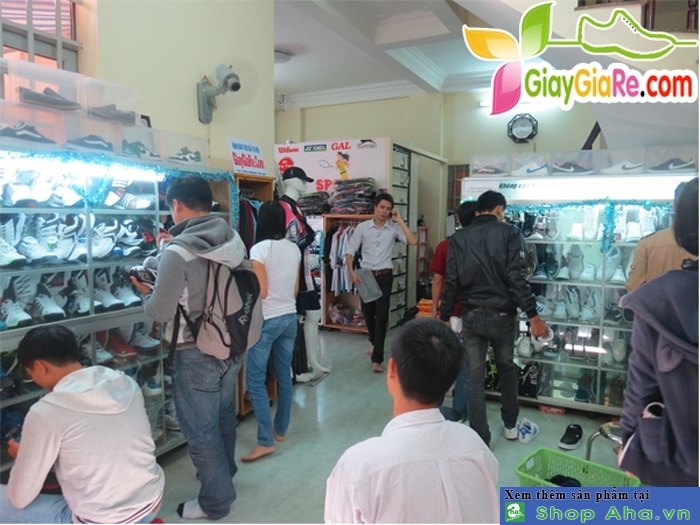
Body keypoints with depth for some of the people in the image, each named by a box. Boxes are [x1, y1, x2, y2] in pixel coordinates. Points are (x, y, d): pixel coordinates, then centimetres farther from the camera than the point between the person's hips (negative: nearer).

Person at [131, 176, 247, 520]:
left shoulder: (177, 252, -22)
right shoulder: (235, 241, -3)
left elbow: (160, 312, -18)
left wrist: (145, 292, 3)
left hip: (197, 354, -7)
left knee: (200, 430, 12)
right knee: (223, 416, 26)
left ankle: (216, 501, 28)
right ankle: (224, 471, 48)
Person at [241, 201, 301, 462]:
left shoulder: (259, 249, -15)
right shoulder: (294, 248, 4)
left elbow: (261, 292, -16)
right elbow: (296, 288, 10)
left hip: (266, 320, -7)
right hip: (290, 317, 7)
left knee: (255, 380, 1)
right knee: (284, 375, 15)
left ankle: (265, 441, 0)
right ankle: (281, 429, 27)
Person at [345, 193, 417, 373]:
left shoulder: (394, 228, -2)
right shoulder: (363, 227, -2)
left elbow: (412, 242, -16)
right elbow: (350, 249, -1)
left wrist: (400, 221, -12)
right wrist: (351, 272, -12)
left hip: (384, 276, -2)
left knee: (381, 316, -6)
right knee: (368, 313, 16)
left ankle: (377, 359, -1)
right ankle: (375, 343, 44)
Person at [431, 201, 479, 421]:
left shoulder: (445, 246, -7)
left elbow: (438, 281, -4)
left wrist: (435, 307, 8)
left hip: (450, 313, 0)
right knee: (467, 365, 10)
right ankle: (460, 412, 19)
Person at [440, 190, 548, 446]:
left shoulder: (458, 238, 2)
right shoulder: (510, 233, -5)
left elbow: (452, 282, -1)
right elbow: (517, 278, -14)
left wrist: (445, 317, 6)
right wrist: (533, 316, -11)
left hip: (471, 316, 1)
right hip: (502, 315, -1)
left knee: (474, 377, 8)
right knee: (507, 368, 22)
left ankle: (480, 439, 15)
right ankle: (511, 425, 38)